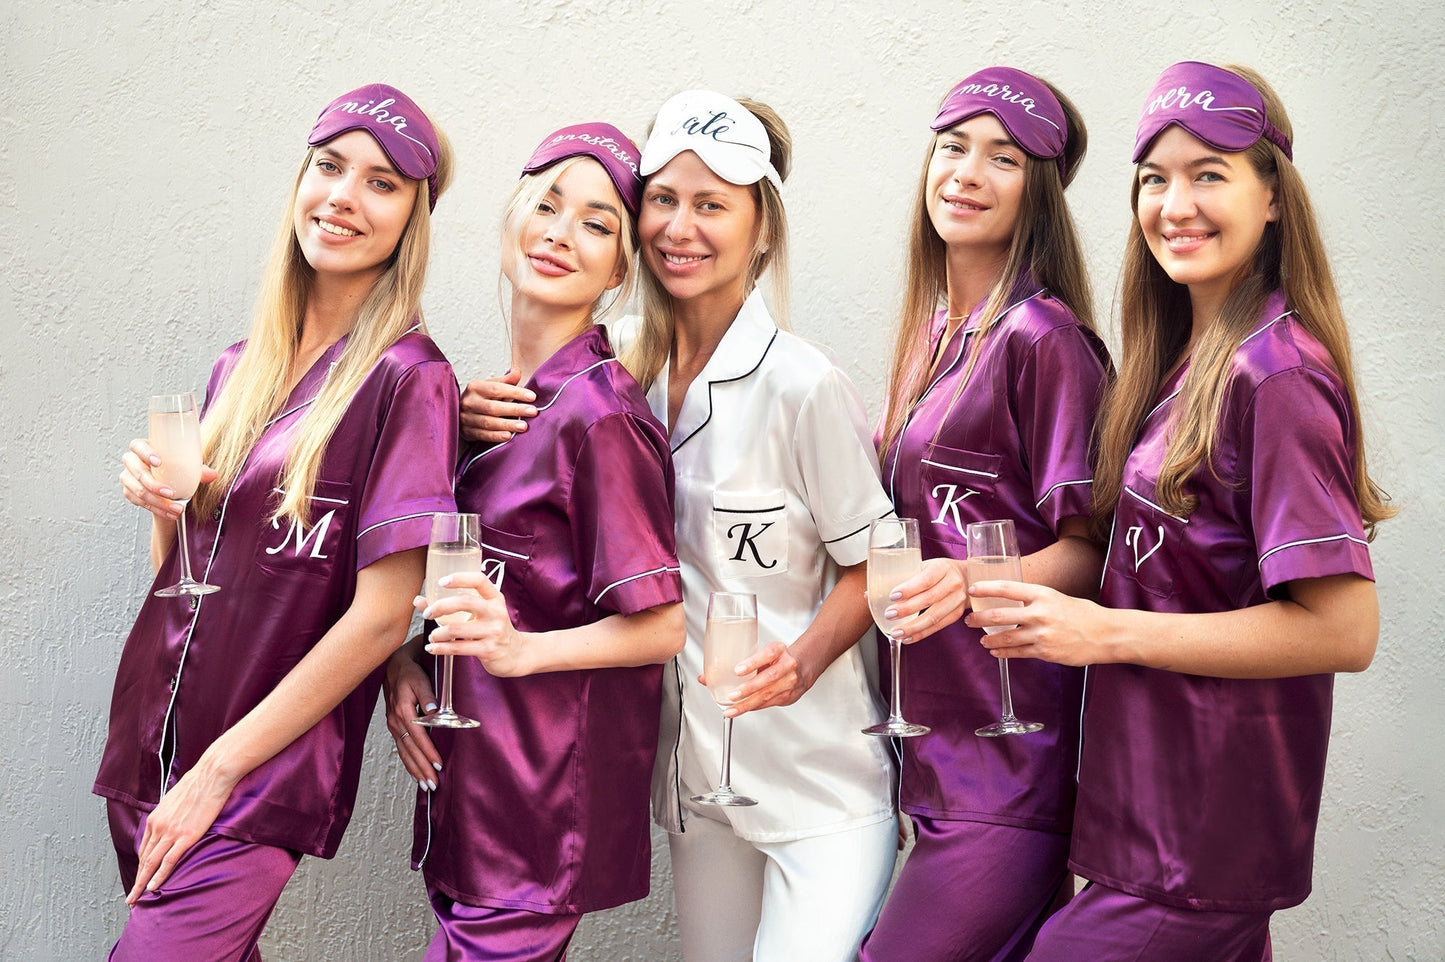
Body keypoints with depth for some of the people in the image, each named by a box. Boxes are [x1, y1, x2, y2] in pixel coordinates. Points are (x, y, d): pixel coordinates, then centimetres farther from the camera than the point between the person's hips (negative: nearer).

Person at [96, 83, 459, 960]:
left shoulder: (408, 381, -12)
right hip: (148, 753, 6)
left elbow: (383, 614, -16)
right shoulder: (242, 370, 8)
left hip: (263, 782, -6)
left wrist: (217, 771, -13)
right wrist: (160, 503, -6)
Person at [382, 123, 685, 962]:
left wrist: (520, 648, -26)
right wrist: (404, 664, 2)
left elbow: (663, 626, -15)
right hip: (469, 771, 8)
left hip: (552, 788, -7)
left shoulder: (599, 412, -16)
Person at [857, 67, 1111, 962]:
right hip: (941, 744, 8)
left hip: (1015, 758, -8)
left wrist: (970, 580, -27)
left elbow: (1089, 551, -12)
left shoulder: (1041, 338, -13)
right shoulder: (937, 333, 12)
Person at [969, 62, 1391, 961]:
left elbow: (1344, 628, -21)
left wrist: (1107, 632, -18)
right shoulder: (1186, 360, 9)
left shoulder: (1276, 374, -17)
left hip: (1201, 846, -8)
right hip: (1152, 804, 8)